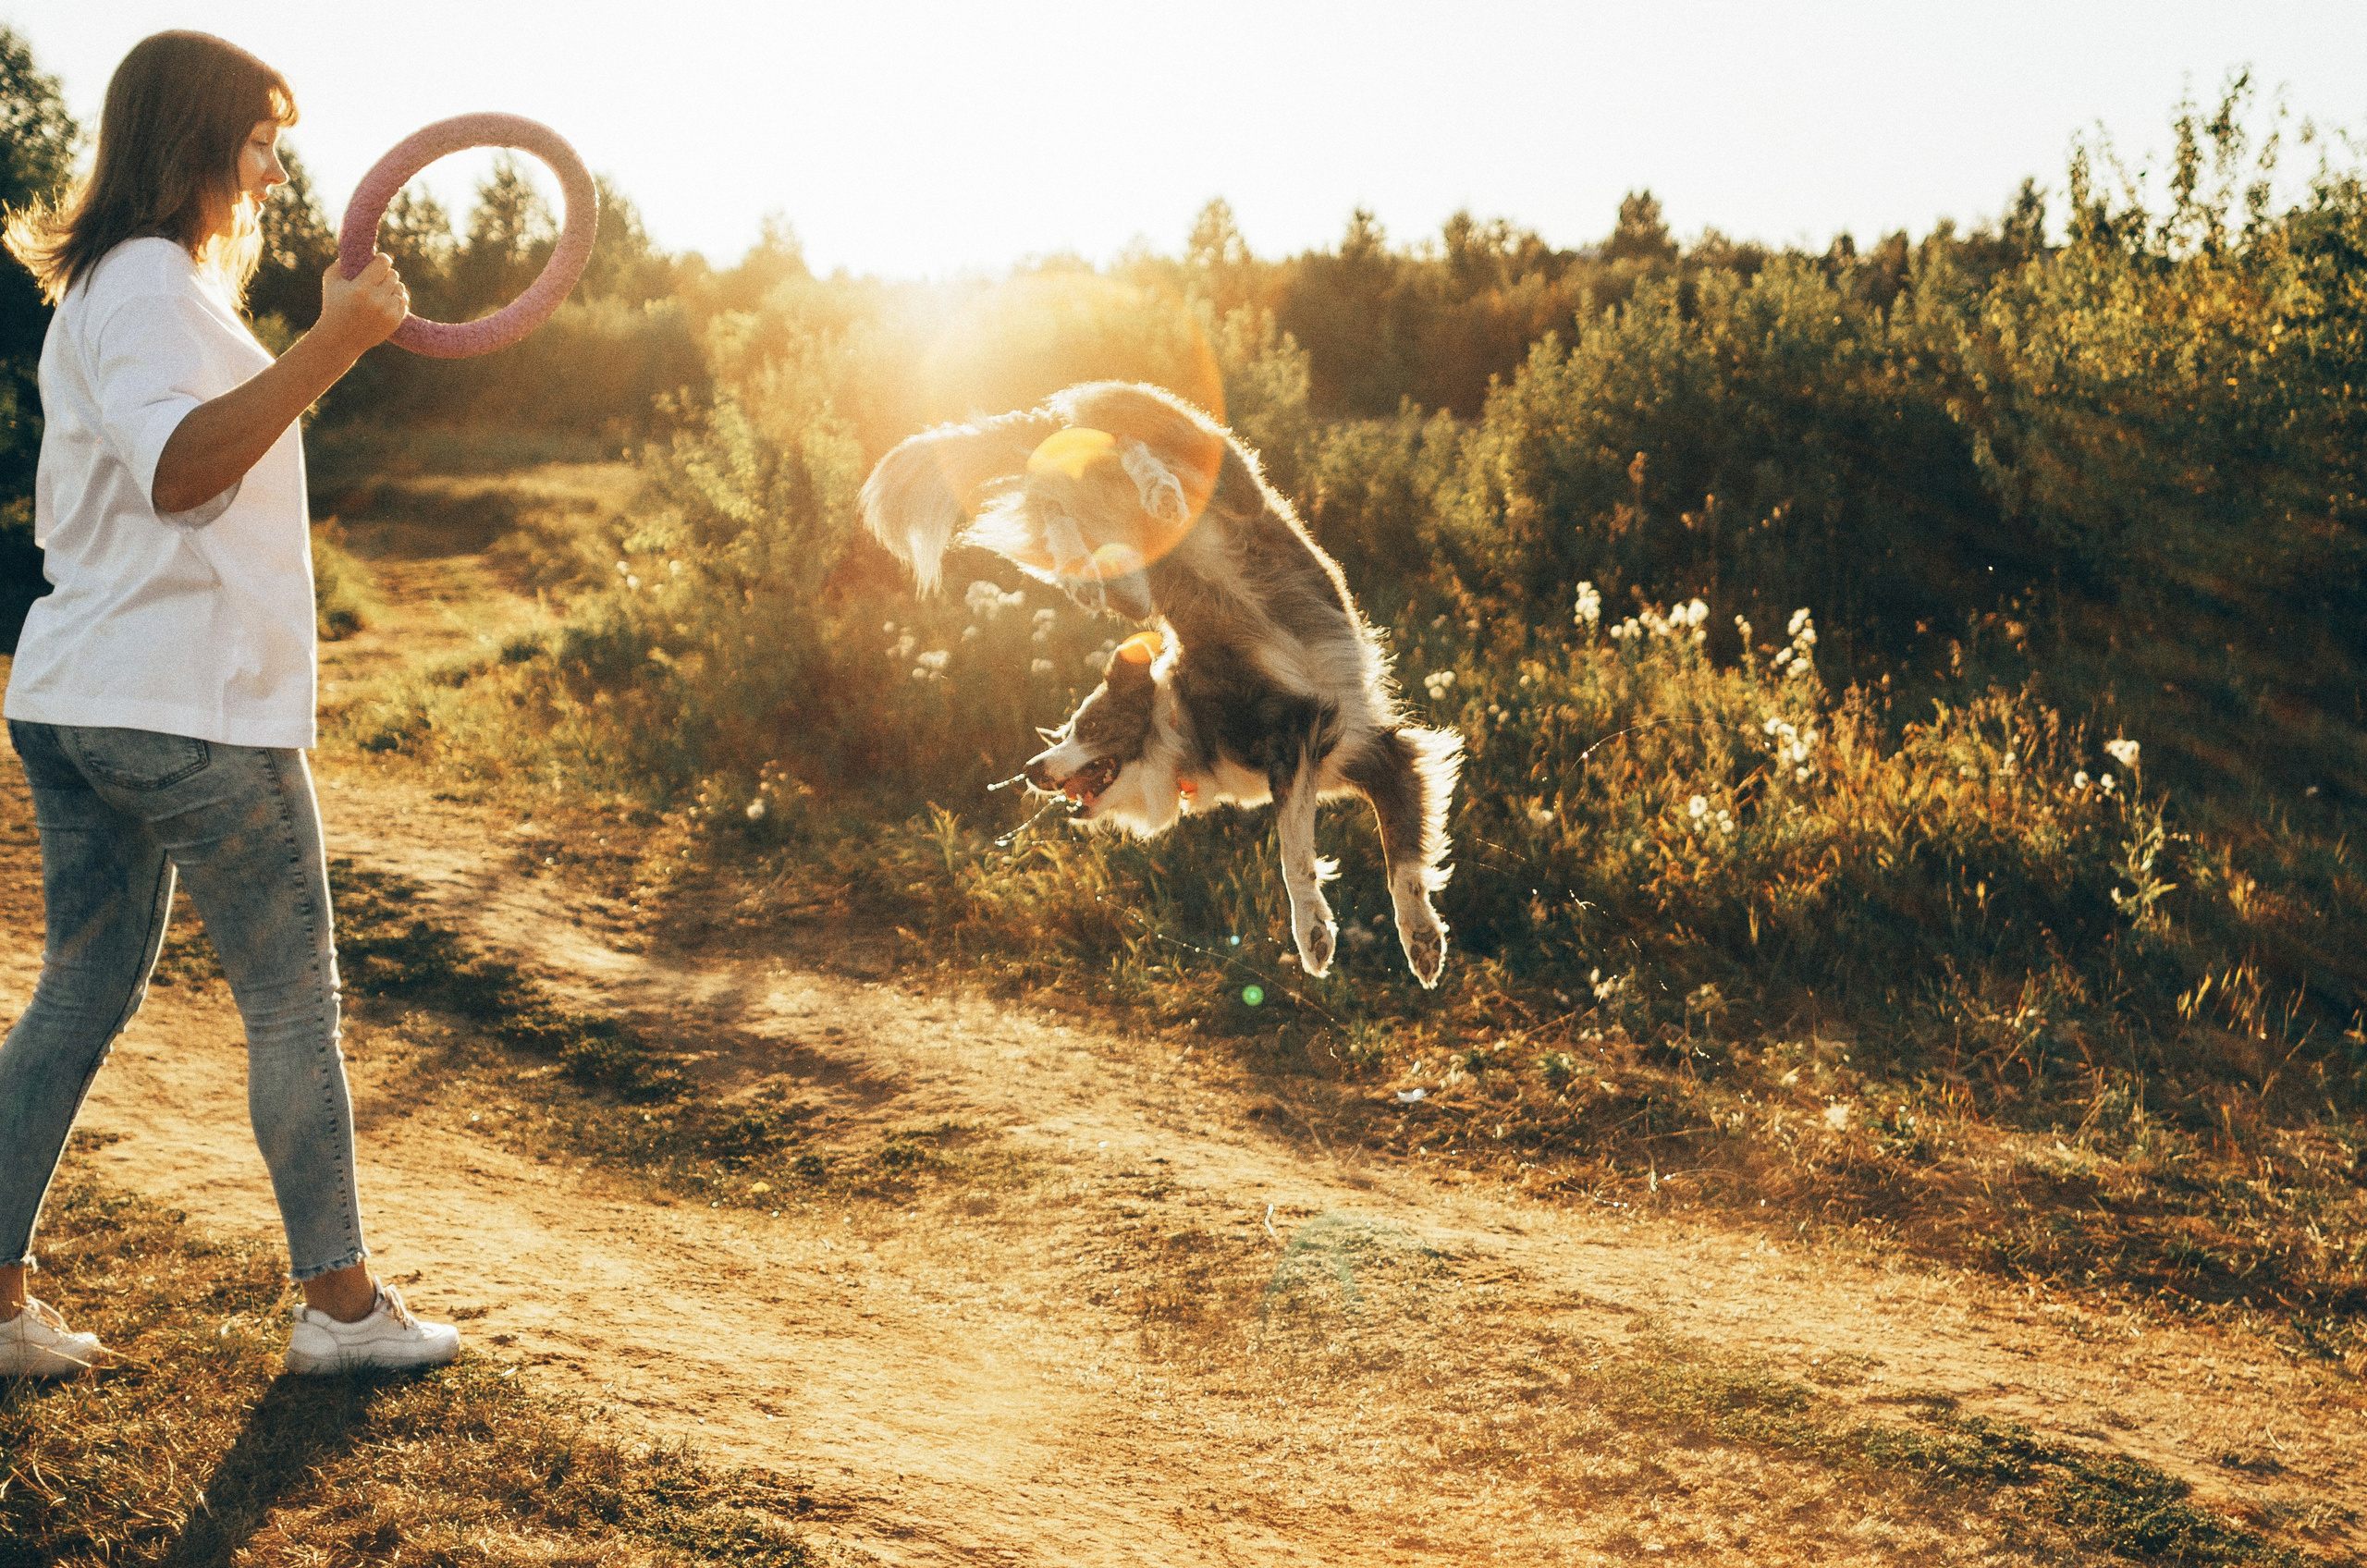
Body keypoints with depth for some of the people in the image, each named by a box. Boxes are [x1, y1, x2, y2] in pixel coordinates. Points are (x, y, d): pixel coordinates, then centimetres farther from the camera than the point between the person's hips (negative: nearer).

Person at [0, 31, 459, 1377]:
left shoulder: (114, 284, 21)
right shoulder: (150, 282, -12)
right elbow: (181, 468, -28)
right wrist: (330, 347, -30)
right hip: (189, 709, -10)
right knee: (295, 1002, 0)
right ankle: (340, 1303, 10)